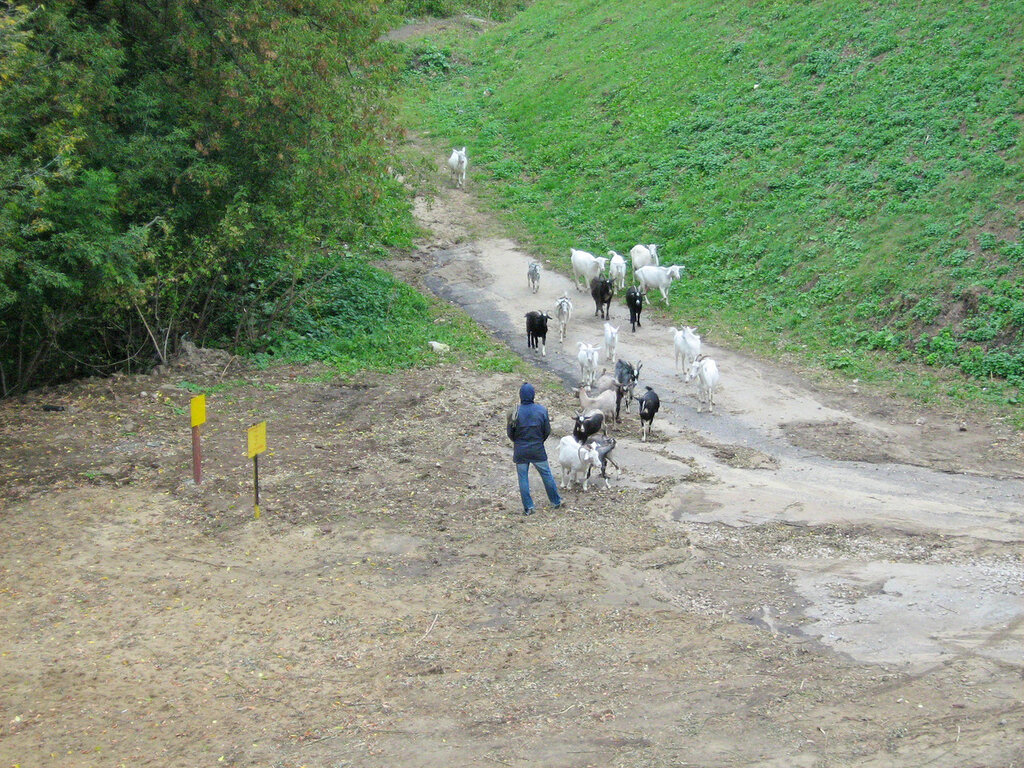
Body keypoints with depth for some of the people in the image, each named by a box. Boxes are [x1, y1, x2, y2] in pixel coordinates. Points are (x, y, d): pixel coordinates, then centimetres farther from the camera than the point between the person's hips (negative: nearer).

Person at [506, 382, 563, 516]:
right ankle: (556, 501, 27)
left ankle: (528, 507, 9)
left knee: (523, 478, 9)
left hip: (520, 451, -1)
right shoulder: (541, 410, -9)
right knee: (546, 474, 16)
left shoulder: (516, 412, -14)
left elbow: (510, 434, -4)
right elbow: (547, 431, 0)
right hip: (538, 450, 1)